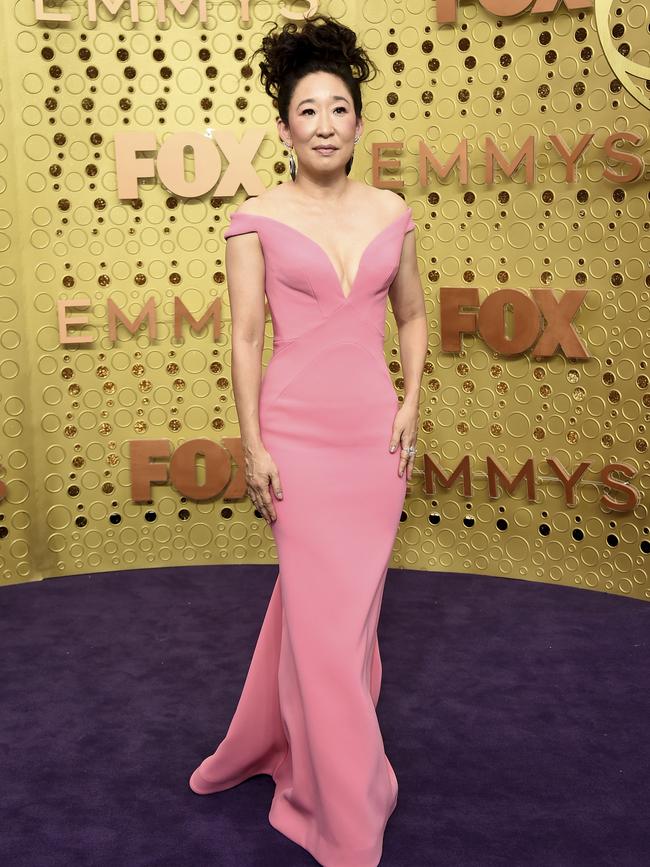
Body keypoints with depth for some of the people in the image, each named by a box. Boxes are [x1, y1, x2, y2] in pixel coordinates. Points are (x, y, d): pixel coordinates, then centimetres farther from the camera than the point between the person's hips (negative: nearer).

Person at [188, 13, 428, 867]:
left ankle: (274, 745, 40)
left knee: (326, 604, 13)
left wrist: (411, 404, 3)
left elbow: (414, 317, 15)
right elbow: (245, 337, -5)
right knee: (327, 619, 3)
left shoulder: (390, 210, 6)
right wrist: (253, 447, -9)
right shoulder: (258, 218, -4)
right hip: (298, 432, -3)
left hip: (375, 433, 3)